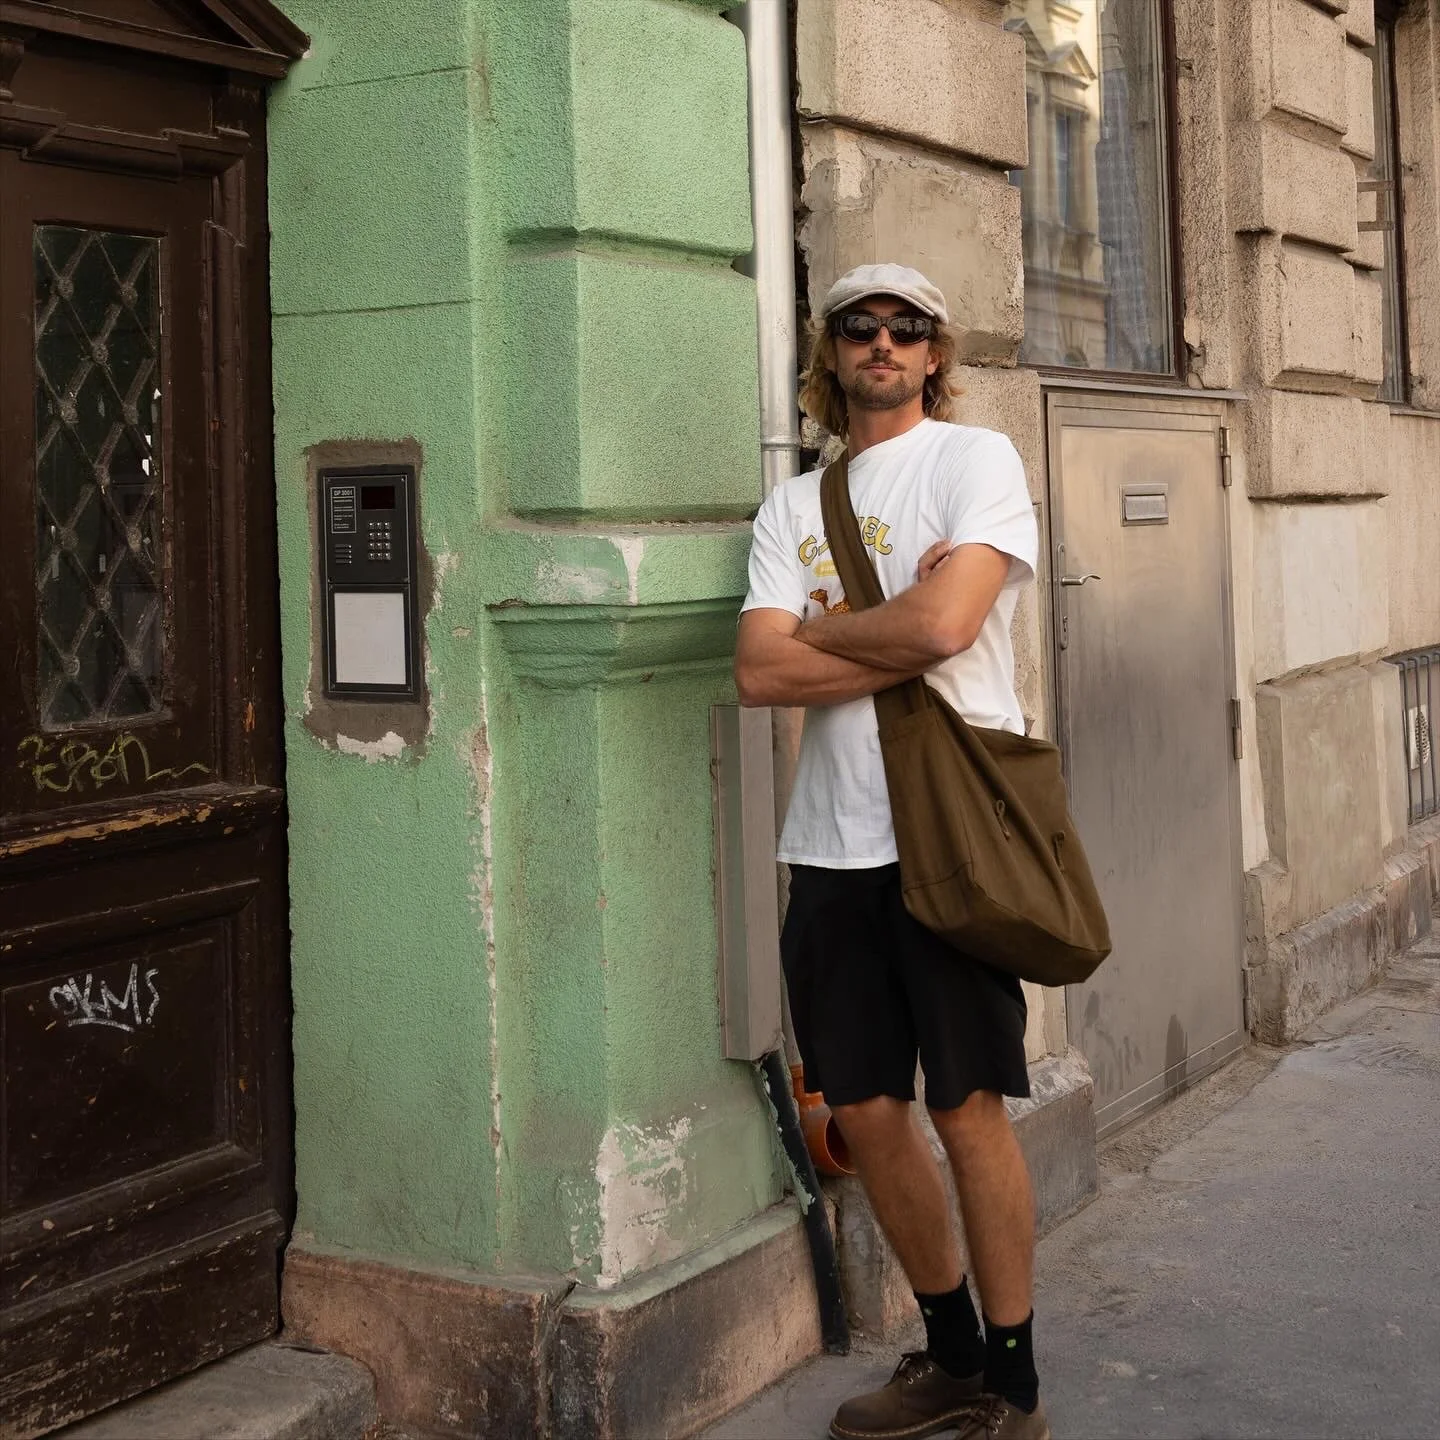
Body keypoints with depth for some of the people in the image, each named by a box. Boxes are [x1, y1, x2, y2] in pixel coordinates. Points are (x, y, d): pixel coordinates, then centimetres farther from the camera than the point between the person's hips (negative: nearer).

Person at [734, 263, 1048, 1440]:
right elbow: (760, 673, 0)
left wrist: (822, 626, -1)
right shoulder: (794, 506, 14)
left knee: (968, 1111, -1)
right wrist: (897, 639, -9)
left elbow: (943, 624, -17)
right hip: (833, 845, 5)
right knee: (866, 1113, 10)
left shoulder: (974, 459, 0)